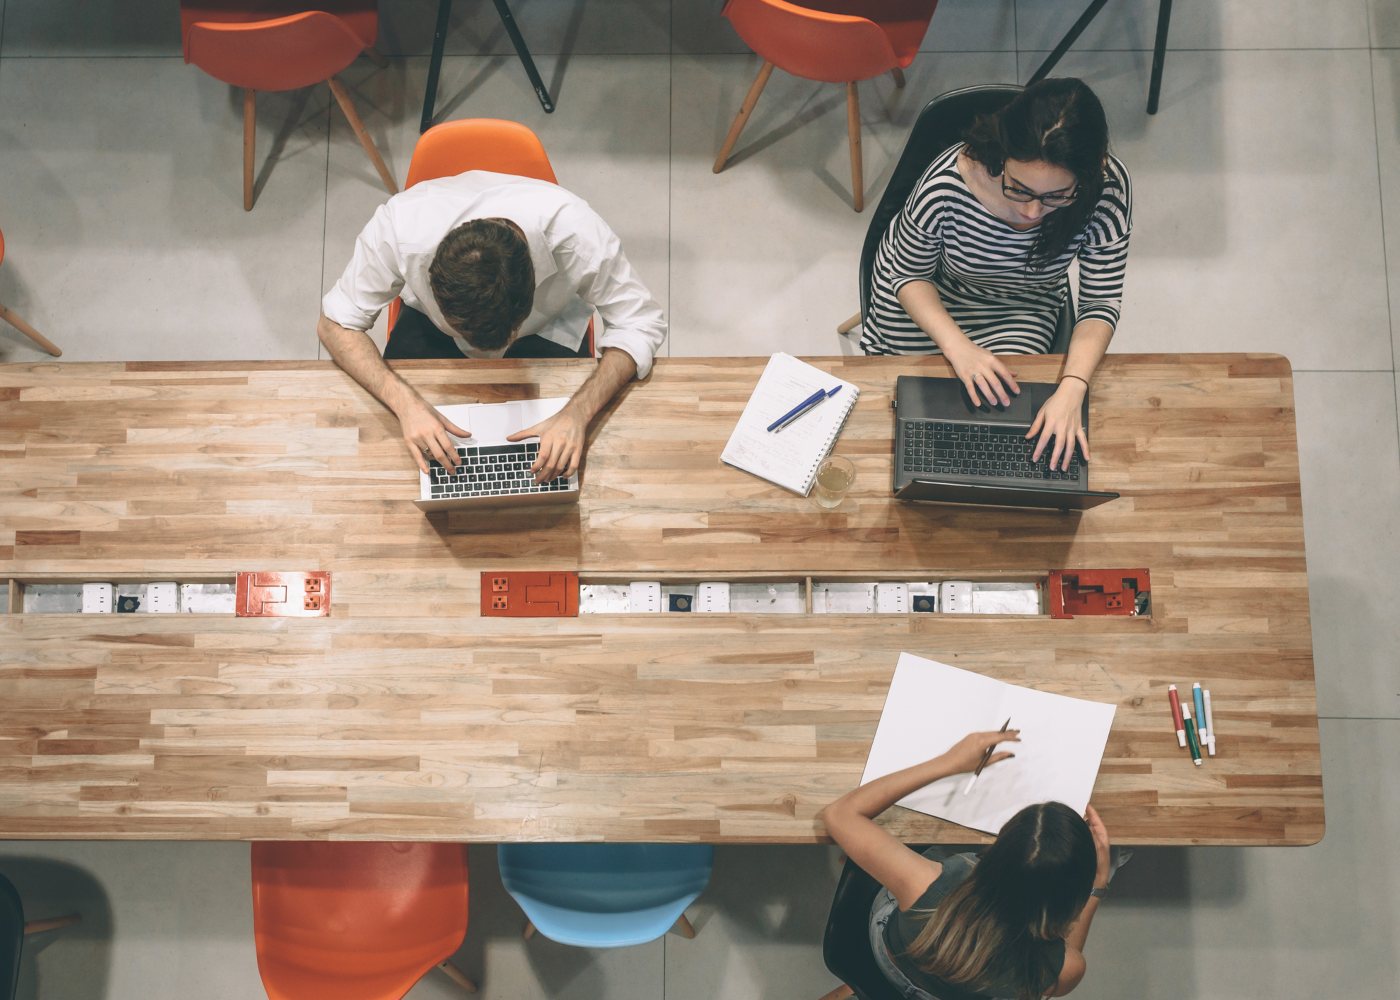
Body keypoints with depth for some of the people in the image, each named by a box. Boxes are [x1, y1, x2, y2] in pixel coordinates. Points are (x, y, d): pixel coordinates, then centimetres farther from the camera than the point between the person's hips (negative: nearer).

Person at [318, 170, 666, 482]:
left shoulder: (578, 233, -40)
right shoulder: (399, 227, -38)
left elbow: (641, 323, -27)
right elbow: (335, 323, -24)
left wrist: (579, 412, -44)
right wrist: (404, 400, -43)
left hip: (547, 326, -1)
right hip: (430, 322, 1)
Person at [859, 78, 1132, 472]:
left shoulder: (1108, 188, -32)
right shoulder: (948, 183, -38)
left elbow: (1100, 302, -20)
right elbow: (909, 275, -19)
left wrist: (1071, 389, -36)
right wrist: (957, 346, -34)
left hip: (1025, 306, 2)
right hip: (928, 295, -1)